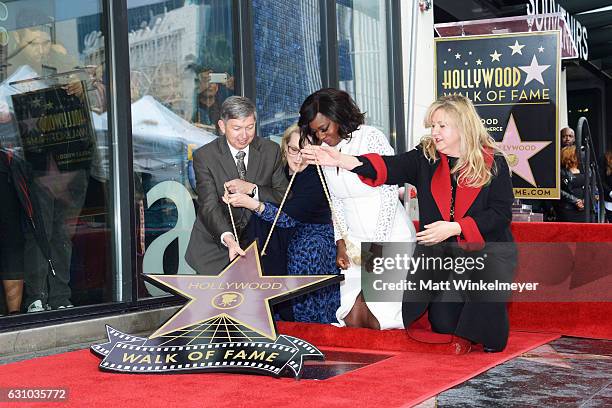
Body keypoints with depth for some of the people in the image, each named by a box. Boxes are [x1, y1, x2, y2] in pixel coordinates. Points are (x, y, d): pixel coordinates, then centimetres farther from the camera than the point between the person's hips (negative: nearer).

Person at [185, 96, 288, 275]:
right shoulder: (204, 156, -7)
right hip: (215, 245, -1)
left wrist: (252, 189, -17)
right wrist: (228, 238, -35)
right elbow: (209, 206, -17)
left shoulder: (271, 151, 1)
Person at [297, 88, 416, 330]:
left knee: (377, 322, -11)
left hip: (389, 235, -5)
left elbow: (390, 192, -11)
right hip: (354, 240, 5)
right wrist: (340, 243, 3)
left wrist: (376, 245, -12)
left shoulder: (371, 137, -10)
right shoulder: (323, 149, 8)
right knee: (353, 320, -4)